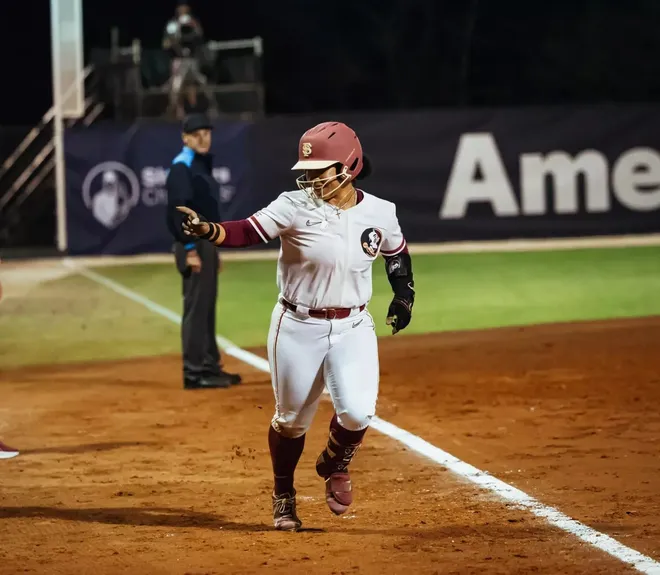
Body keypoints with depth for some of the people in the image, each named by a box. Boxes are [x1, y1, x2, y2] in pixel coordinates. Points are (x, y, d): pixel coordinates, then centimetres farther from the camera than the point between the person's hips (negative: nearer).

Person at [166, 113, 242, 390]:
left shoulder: (203, 165, 17)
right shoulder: (182, 167, -12)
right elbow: (178, 210, -20)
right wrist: (190, 250, -24)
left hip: (207, 244, 10)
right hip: (193, 245, -10)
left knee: (207, 307, 13)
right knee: (196, 307, -9)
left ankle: (209, 366, 19)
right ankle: (193, 372, -8)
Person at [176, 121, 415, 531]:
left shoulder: (379, 213, -4)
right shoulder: (295, 207, -13)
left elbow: (398, 254, 16)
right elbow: (246, 233, -22)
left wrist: (404, 295, 7)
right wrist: (207, 229, -39)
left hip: (353, 328, 1)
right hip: (298, 327, -1)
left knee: (357, 412, -17)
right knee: (292, 419, 9)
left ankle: (336, 465, 17)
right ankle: (283, 496, 34)